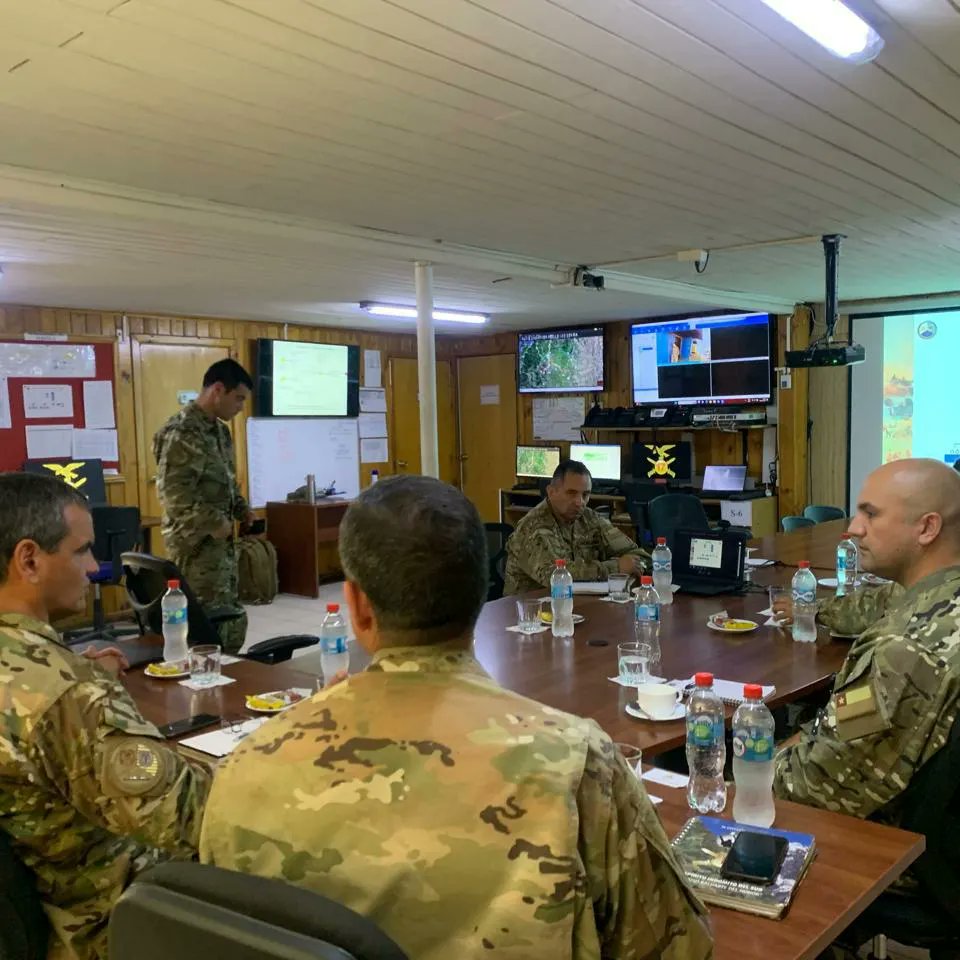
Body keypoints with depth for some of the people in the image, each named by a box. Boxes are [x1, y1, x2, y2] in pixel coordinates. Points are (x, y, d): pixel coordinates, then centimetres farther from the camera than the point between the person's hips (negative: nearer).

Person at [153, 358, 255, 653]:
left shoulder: (219, 429, 13)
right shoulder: (181, 432, -17)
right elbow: (173, 493, -23)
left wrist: (241, 508, 9)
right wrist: (212, 523, -20)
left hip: (222, 540, 10)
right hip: (197, 543, -10)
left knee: (233, 619, 15)